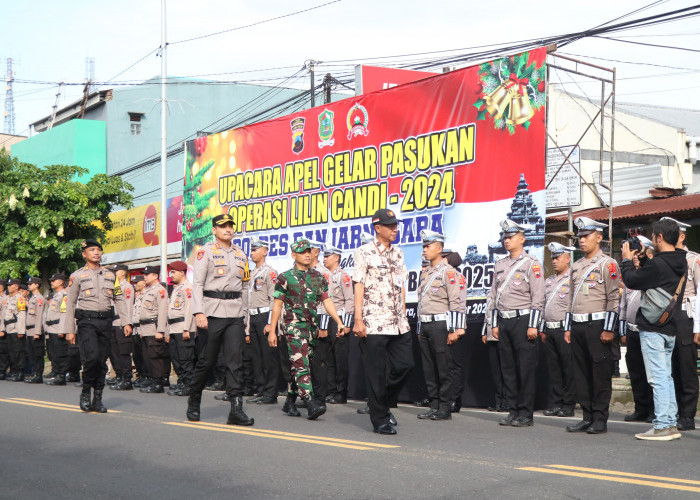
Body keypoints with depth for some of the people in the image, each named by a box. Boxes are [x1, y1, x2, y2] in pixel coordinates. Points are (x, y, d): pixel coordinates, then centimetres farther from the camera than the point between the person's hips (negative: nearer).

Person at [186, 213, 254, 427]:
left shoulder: (240, 254, 17)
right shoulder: (206, 252, 1)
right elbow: (197, 283, -6)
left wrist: (245, 314, 17)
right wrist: (198, 312, -15)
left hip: (235, 314, 4)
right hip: (213, 312, -4)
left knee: (235, 361, -5)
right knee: (207, 360, 3)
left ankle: (236, 409, -9)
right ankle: (193, 402, 22)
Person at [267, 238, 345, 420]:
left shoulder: (318, 277, 12)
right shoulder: (285, 277, 0)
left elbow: (327, 301, 11)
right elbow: (277, 305, 0)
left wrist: (339, 322, 0)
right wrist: (272, 330, -3)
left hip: (312, 326, 5)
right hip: (294, 325, -5)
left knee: (298, 366, 11)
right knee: (301, 365, -15)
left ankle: (290, 401, 24)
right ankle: (311, 403, -23)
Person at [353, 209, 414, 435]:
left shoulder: (397, 253, 15)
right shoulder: (364, 252, -4)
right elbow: (359, 286, -8)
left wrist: (403, 317, 14)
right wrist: (358, 320, -13)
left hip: (398, 323, 6)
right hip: (374, 322, -6)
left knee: (404, 364, 3)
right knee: (376, 372, -1)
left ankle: (383, 404, 23)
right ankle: (380, 419, 8)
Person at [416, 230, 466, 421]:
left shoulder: (448, 271, -7)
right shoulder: (426, 274, 19)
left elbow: (456, 302, -13)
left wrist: (454, 330, -17)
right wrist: (420, 330, 21)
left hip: (440, 325, -8)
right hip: (425, 325, 8)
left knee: (444, 368, -4)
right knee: (429, 369, 9)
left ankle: (445, 408, 0)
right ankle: (434, 406, 15)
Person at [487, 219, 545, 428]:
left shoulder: (531, 264, -4)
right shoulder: (499, 265, 15)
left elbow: (538, 297, -9)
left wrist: (533, 326, -14)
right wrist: (494, 324, 12)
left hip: (523, 319, -6)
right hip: (504, 322, 6)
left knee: (526, 369, -4)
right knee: (508, 368, 8)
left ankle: (526, 414, 0)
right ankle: (514, 411, 14)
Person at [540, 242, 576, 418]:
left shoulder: (573, 279, -4)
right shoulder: (549, 281, 19)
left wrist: (569, 330, -15)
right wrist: (542, 329, 18)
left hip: (564, 330, -7)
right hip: (549, 329, 7)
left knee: (568, 367, -3)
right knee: (553, 367, 8)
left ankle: (569, 404, 1)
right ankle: (556, 403, 13)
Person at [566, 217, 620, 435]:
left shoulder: (607, 264, -4)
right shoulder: (576, 266, 17)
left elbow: (614, 298, -9)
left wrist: (608, 329, -15)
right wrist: (569, 328, 17)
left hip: (597, 326, -7)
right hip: (578, 327, 7)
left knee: (601, 374, -2)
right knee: (581, 374, 8)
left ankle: (600, 420, 3)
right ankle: (588, 417, 16)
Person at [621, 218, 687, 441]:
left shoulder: (658, 264, -21)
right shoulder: (681, 263, 7)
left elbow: (632, 281, -10)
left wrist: (627, 260, 5)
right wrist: (643, 259, 17)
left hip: (653, 328, -9)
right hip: (671, 326, 9)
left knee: (658, 377, -6)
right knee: (666, 376, 14)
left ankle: (662, 426, -5)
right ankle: (670, 424, 17)